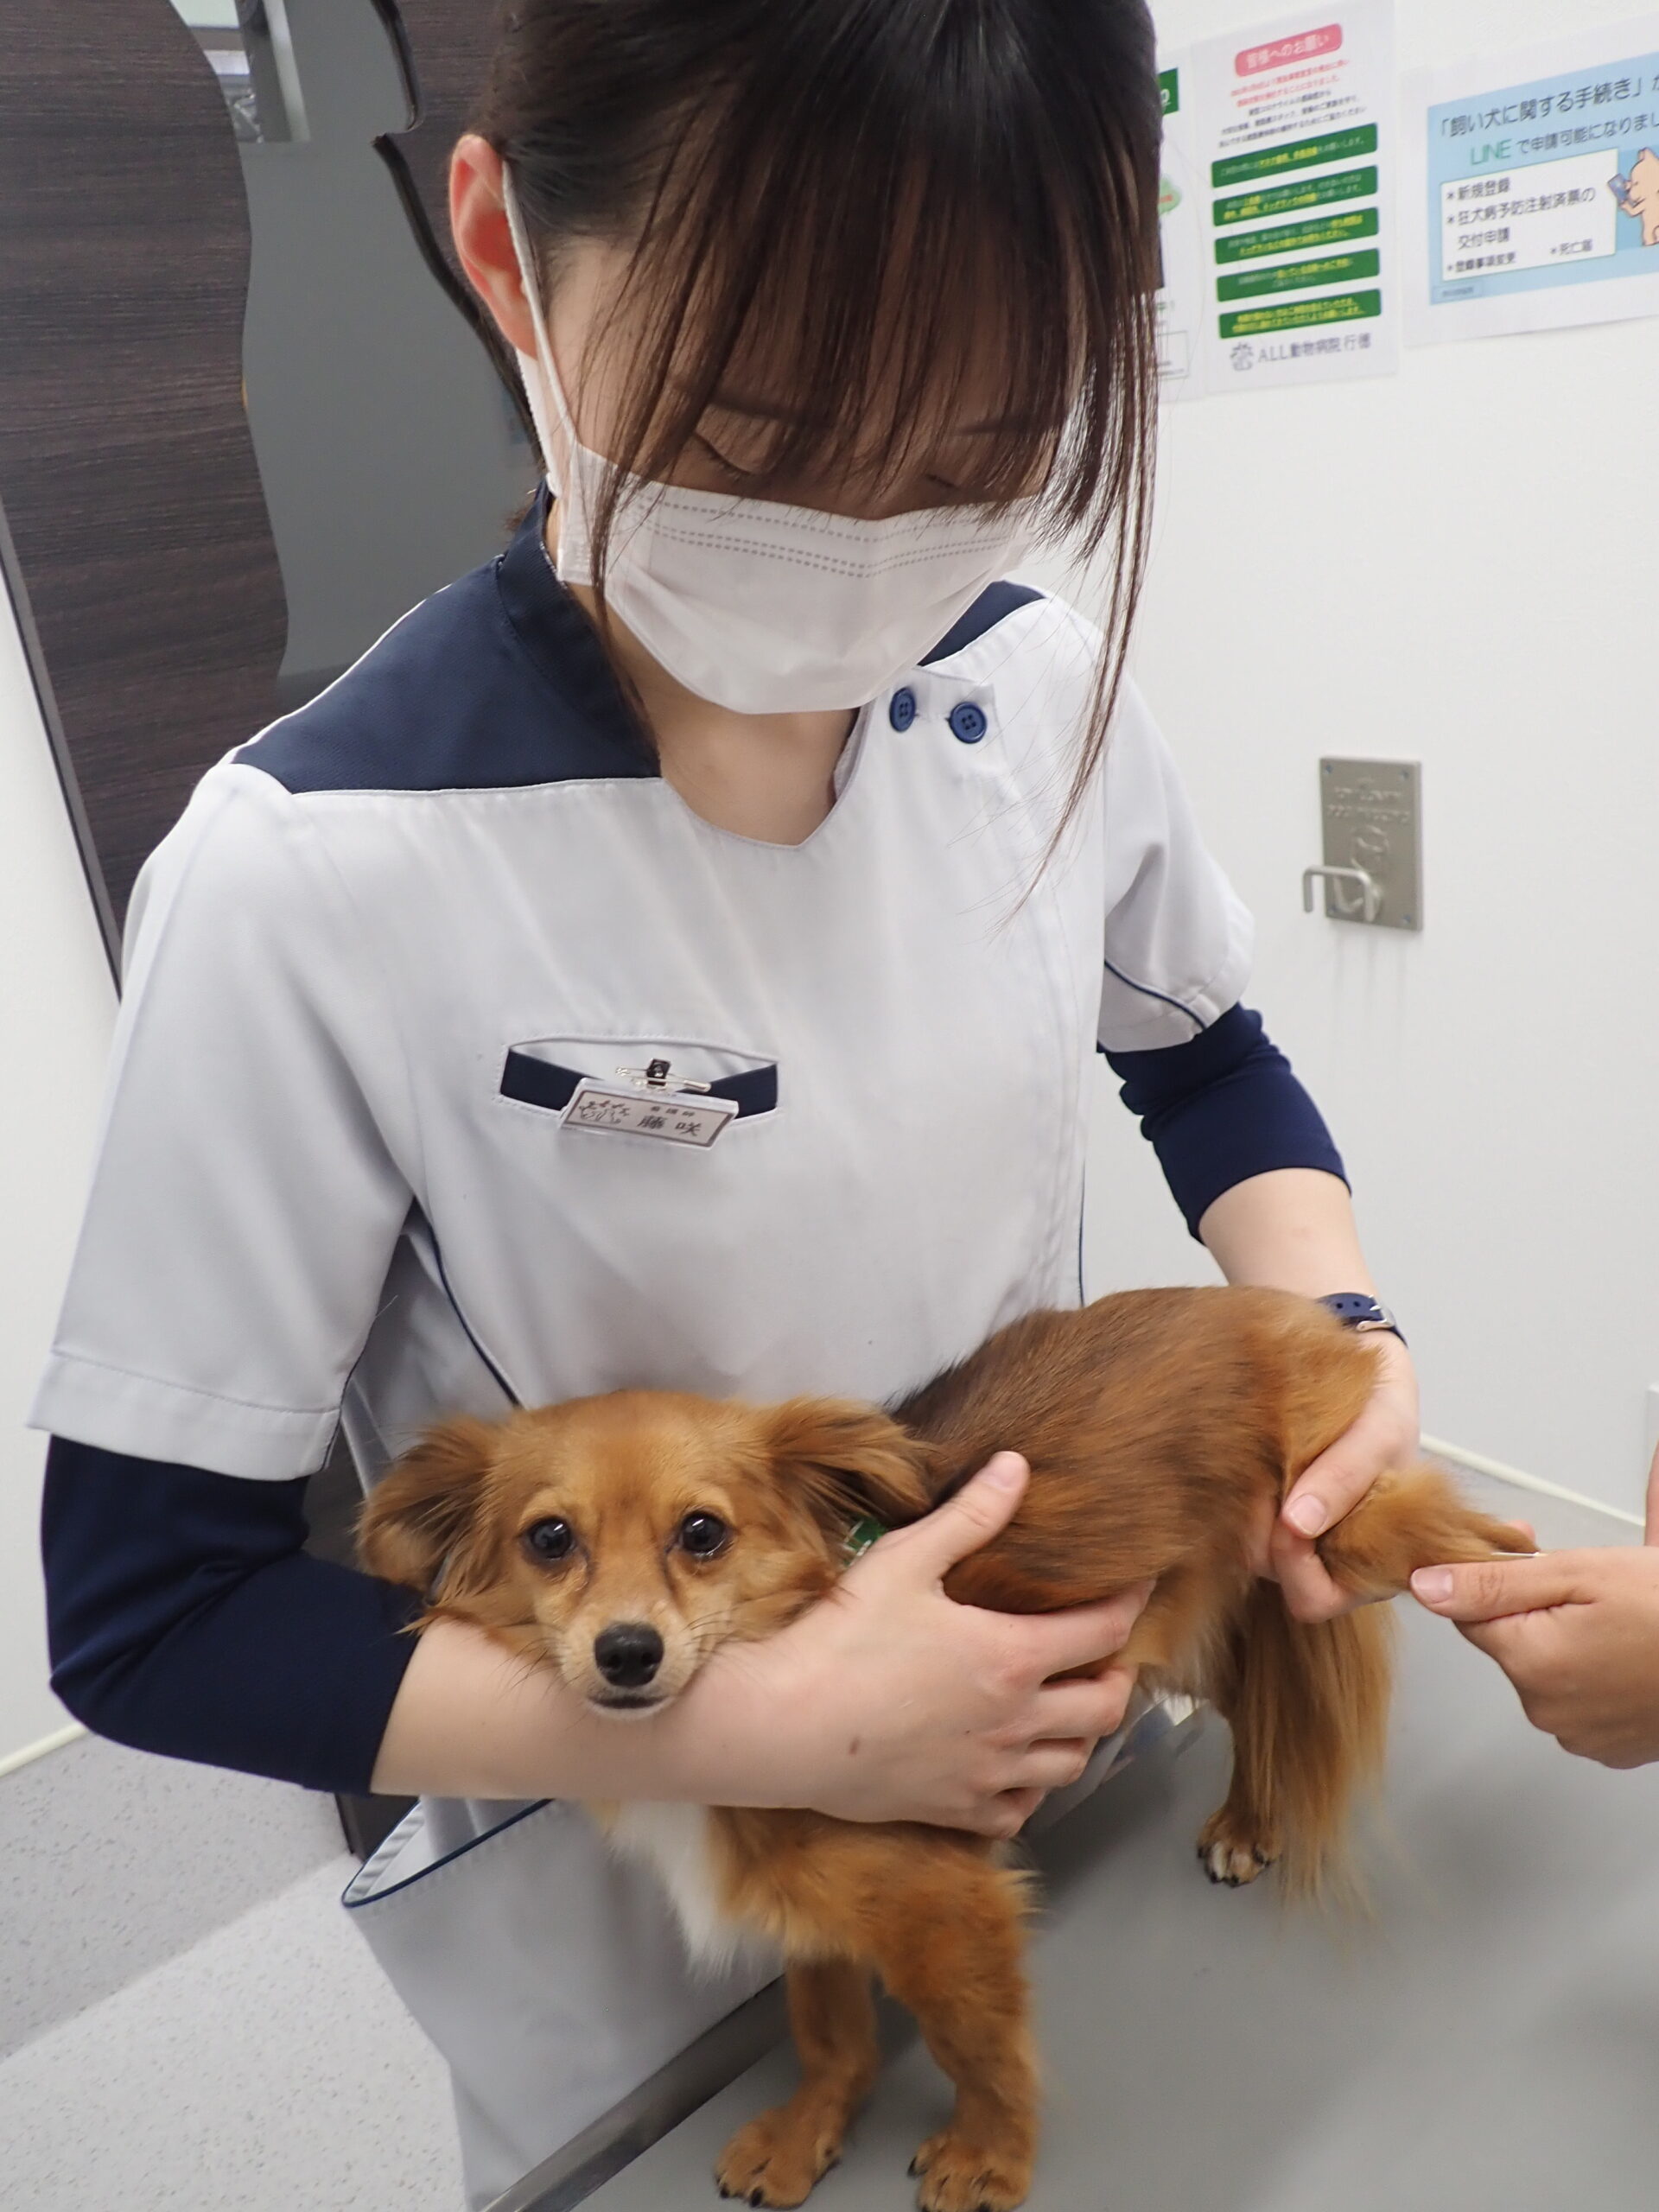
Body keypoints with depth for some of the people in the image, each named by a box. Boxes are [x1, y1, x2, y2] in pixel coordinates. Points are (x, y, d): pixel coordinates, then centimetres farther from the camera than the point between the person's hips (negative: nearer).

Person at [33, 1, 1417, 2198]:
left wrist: (1340, 1324, -14)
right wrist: (760, 1723, -27)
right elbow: (152, 1614, -20)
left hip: (1057, 1746, 5)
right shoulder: (318, 880, -28)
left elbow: (1206, 1060, 5)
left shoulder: (1039, 693, -13)